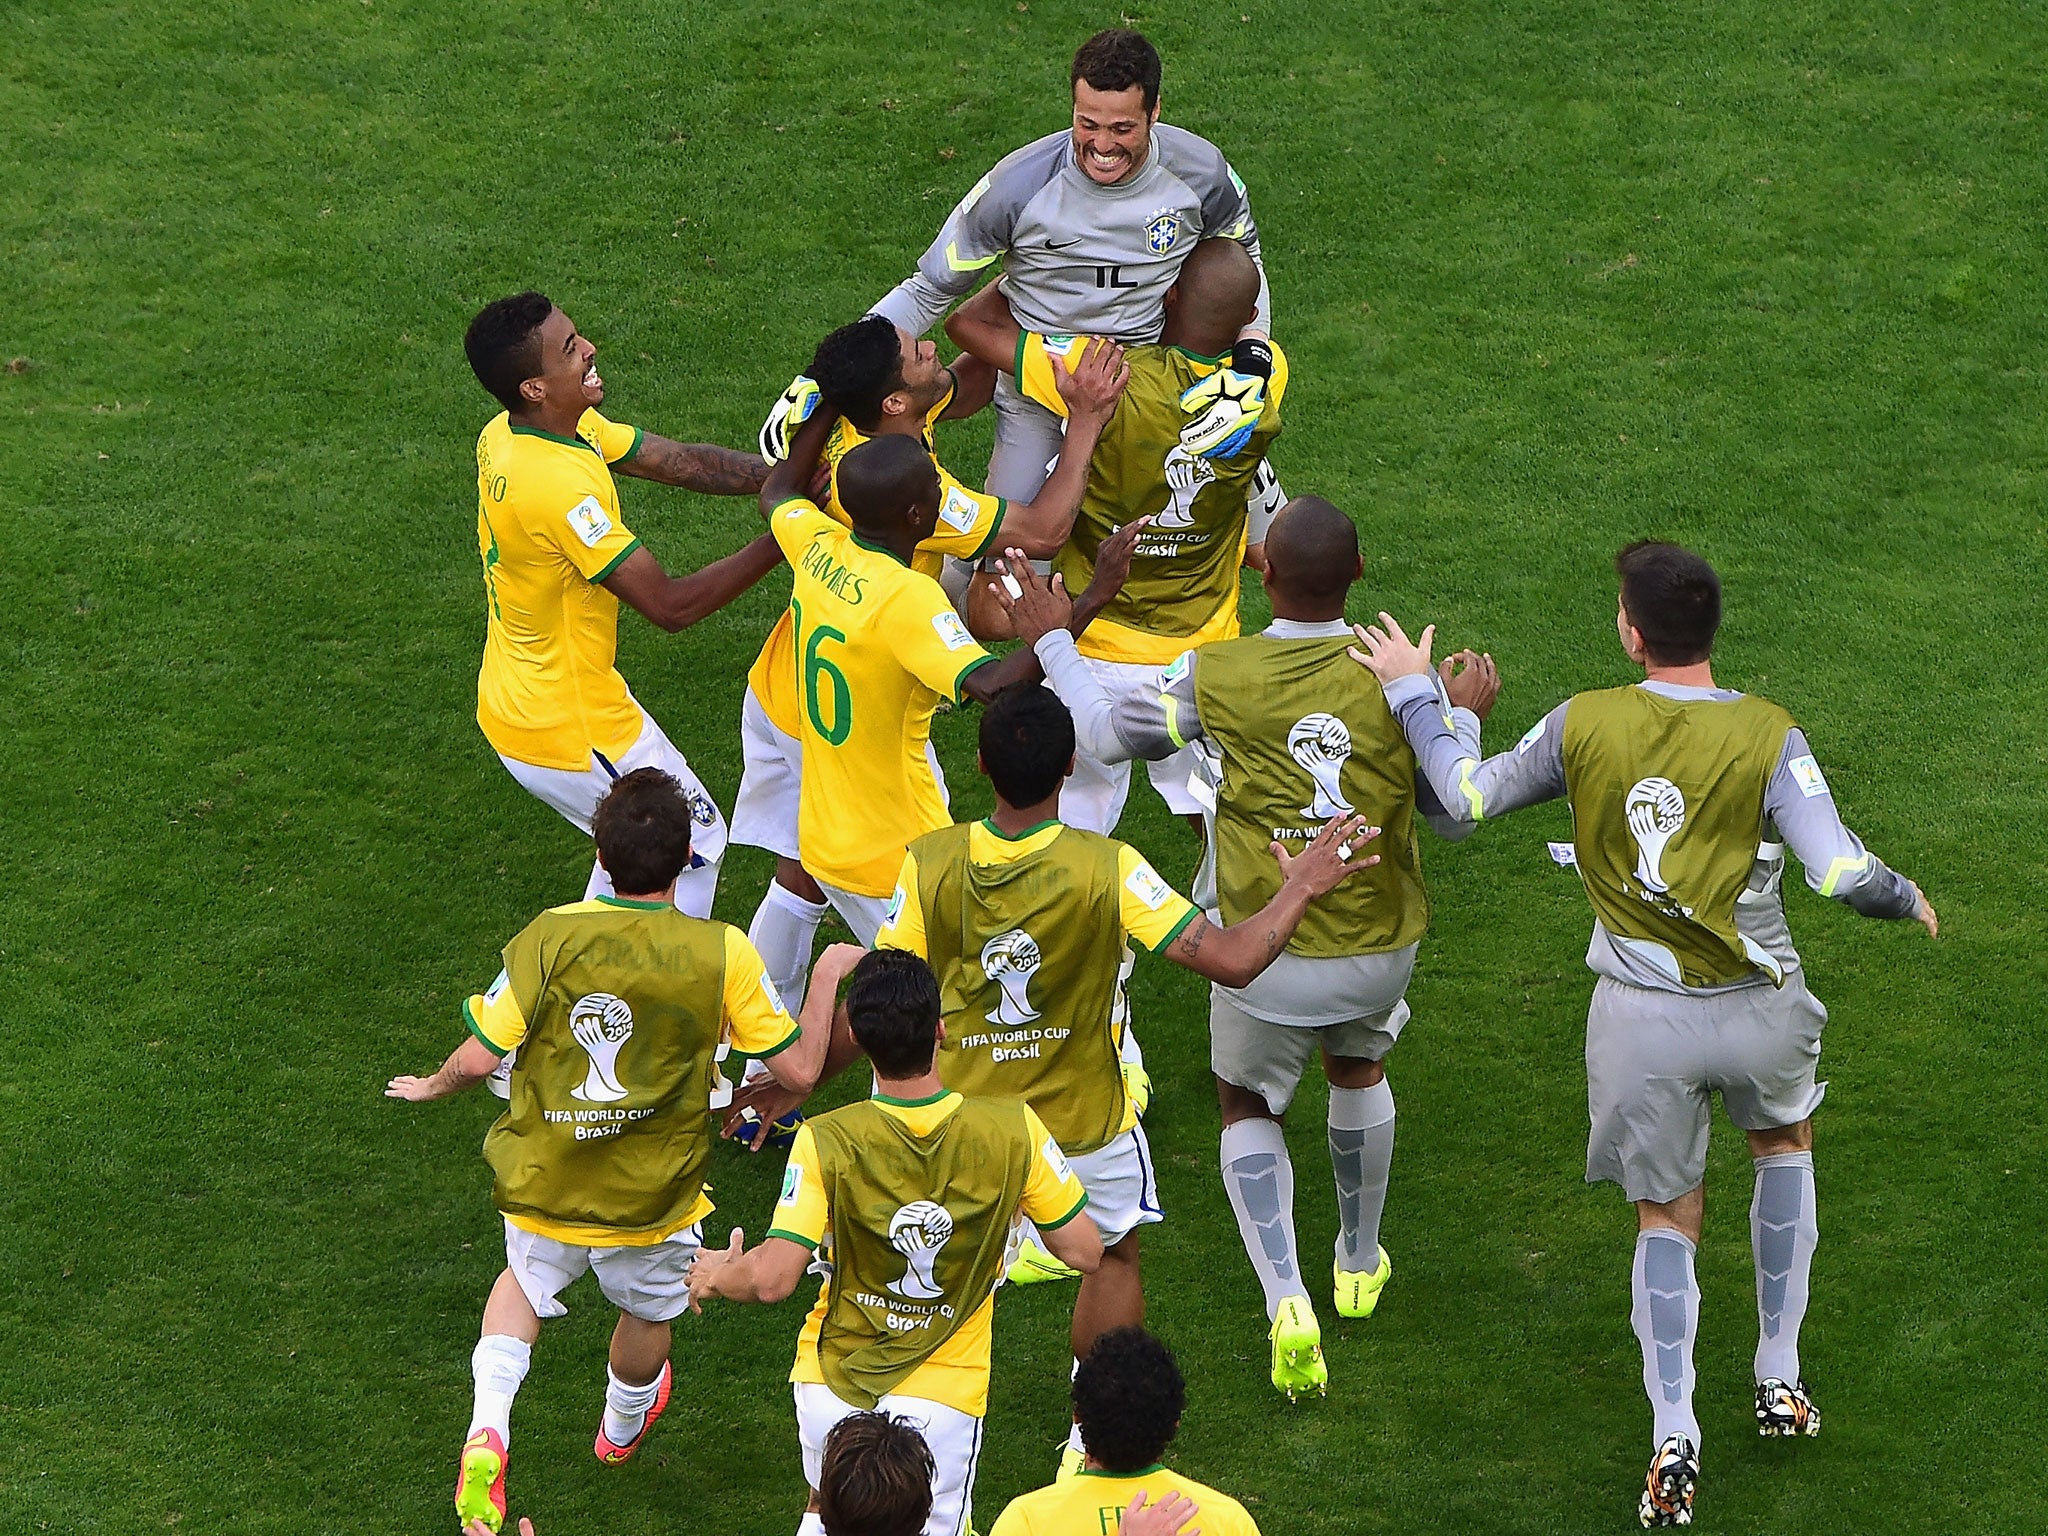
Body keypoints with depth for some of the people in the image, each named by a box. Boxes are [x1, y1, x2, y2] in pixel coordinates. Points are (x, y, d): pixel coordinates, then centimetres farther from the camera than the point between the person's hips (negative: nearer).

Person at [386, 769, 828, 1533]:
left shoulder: (550, 937, -17)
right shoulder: (721, 954, -18)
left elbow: (481, 1055, -15)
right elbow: (798, 1068, -12)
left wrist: (432, 1087, 8)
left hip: (542, 1183, 0)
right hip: (650, 1198, 0)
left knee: (525, 1283, 31)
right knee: (647, 1311, 31)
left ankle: (489, 1429, 9)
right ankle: (622, 1428, 59)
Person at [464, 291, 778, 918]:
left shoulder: (504, 436, -4)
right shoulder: (558, 485, -33)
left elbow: (678, 461, -3)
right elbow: (669, 604, -28)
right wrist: (778, 543, -23)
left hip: (512, 704, 9)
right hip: (570, 731, -9)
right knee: (694, 842, 12)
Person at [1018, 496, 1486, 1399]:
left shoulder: (1219, 675, -15)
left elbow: (1108, 732, -1)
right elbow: (1454, 815, -1)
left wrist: (1051, 638, 14)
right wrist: (1463, 718, 17)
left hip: (1264, 952, -2)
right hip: (1379, 950, 2)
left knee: (1248, 1109, 20)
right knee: (1359, 1071, 33)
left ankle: (1285, 1298, -3)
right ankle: (1359, 1263, 49)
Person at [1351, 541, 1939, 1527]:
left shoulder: (1583, 725, -11)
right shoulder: (1769, 738, -15)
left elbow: (1472, 796, 2)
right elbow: (1838, 874, -19)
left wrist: (1412, 693, 14)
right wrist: (1909, 900, 3)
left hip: (1640, 1017, 0)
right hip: (1758, 1004, 0)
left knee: (1666, 1221, 12)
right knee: (1784, 1144, 30)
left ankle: (1673, 1435, -6)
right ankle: (1779, 1379, 31)